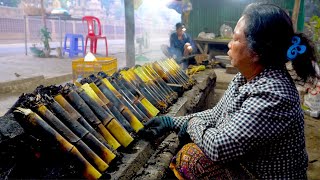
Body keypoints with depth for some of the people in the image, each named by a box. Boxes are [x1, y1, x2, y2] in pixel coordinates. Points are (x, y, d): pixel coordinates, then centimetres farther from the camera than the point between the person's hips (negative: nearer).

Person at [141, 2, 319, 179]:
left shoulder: (271, 96, -33)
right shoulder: (245, 77, -4)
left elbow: (219, 148, -31)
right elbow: (216, 115, 5)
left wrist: (193, 124, -12)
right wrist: (171, 122, 0)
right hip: (244, 162, 7)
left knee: (189, 157, -16)